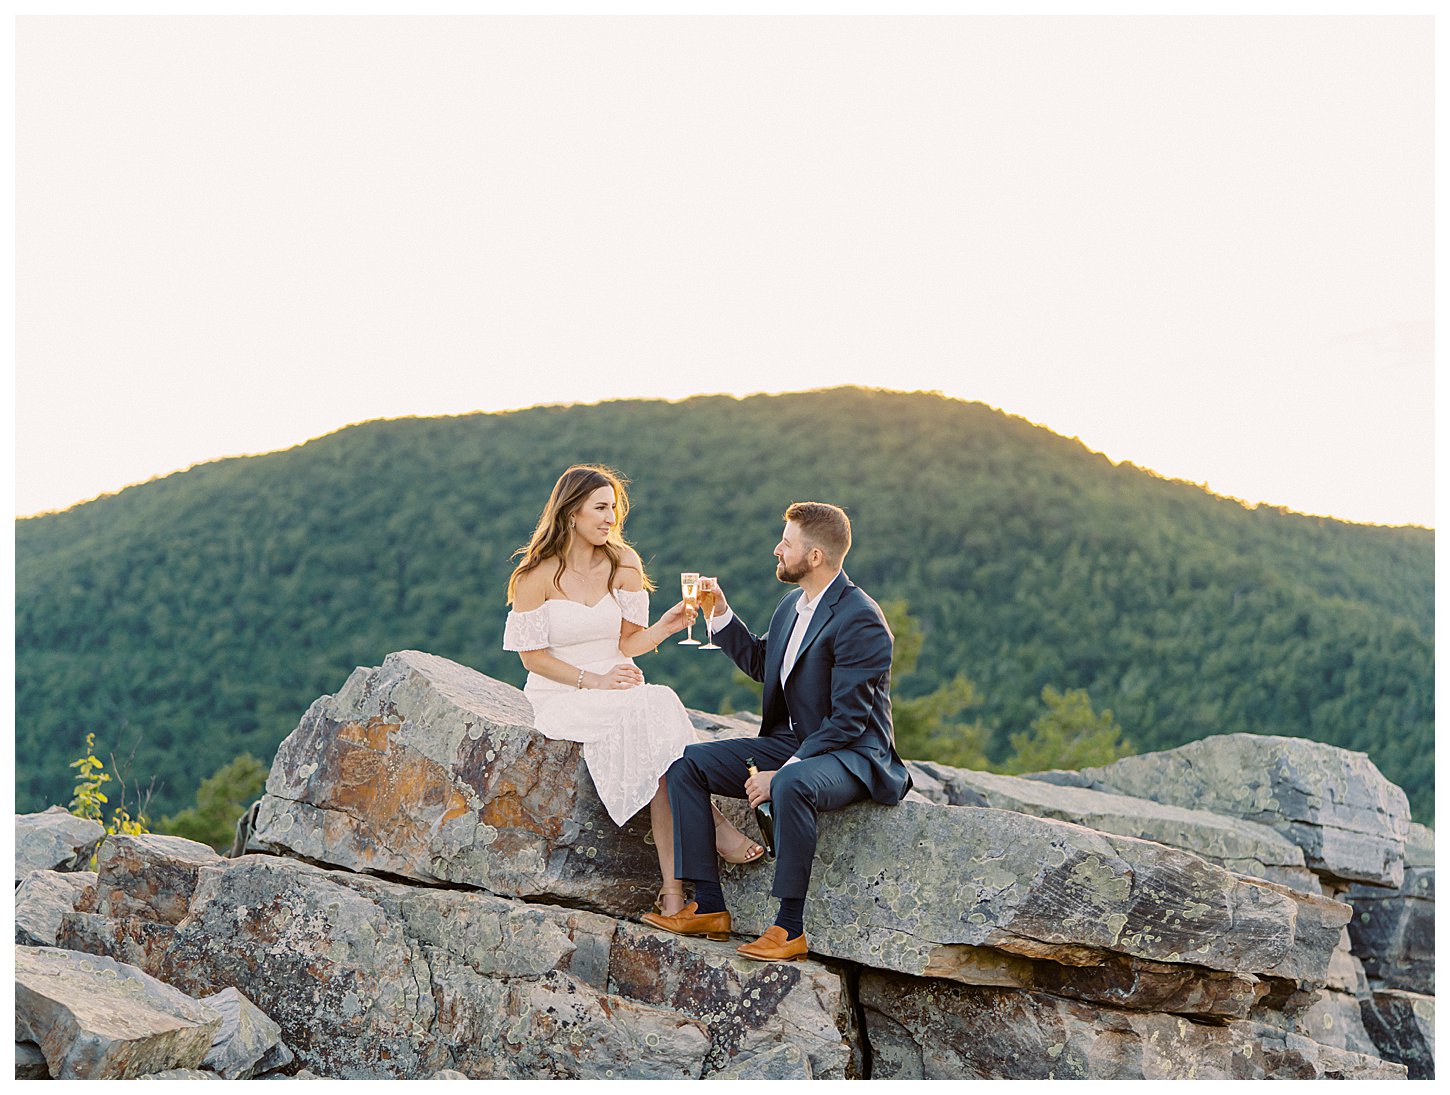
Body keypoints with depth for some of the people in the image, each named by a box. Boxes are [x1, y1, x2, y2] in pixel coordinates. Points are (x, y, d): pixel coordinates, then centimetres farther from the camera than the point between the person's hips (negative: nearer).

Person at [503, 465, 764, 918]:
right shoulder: (536, 575, -6)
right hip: (559, 698, -3)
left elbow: (628, 643, 7)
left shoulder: (624, 566, 5)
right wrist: (594, 681, -16)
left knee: (660, 709, -32)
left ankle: (672, 886, -36)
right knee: (652, 712, -33)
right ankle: (710, 823, -26)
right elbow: (532, 656, -5)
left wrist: (666, 625, -13)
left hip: (619, 689, 4)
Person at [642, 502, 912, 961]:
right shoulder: (792, 605, 9)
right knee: (685, 764, -4)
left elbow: (848, 721, -22)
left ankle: (791, 927, -28)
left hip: (851, 756, -9)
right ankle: (708, 907, -6)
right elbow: (760, 664, 27)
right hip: (789, 744, 9)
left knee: (792, 787, -41)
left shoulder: (860, 620, -19)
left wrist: (781, 773, -25)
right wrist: (721, 614, 13)